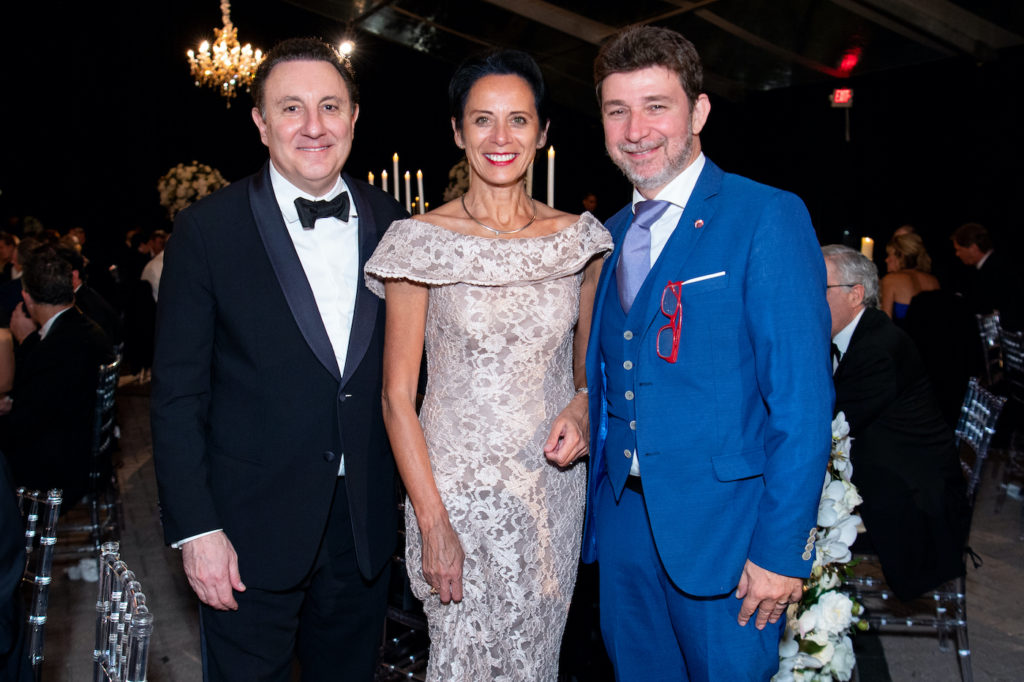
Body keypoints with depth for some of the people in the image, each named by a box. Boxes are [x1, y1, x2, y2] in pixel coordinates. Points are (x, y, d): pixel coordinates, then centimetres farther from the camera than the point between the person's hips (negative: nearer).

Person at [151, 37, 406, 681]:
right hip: (252, 531, -3)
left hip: (368, 525, 3)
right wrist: (196, 529, -10)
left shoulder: (391, 224, 1)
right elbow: (178, 394, -7)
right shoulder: (207, 230, -8)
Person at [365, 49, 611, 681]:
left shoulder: (579, 238, 0)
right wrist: (433, 523, -12)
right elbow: (398, 396, -7)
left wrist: (581, 407, -10)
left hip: (555, 486, 3)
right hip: (456, 487, -3)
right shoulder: (422, 240, -8)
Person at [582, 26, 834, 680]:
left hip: (723, 525, -5)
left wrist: (781, 547, -17)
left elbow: (803, 398, -15)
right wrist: (598, 504, 8)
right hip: (622, 520, 6)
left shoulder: (769, 217, -10)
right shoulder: (611, 236, 9)